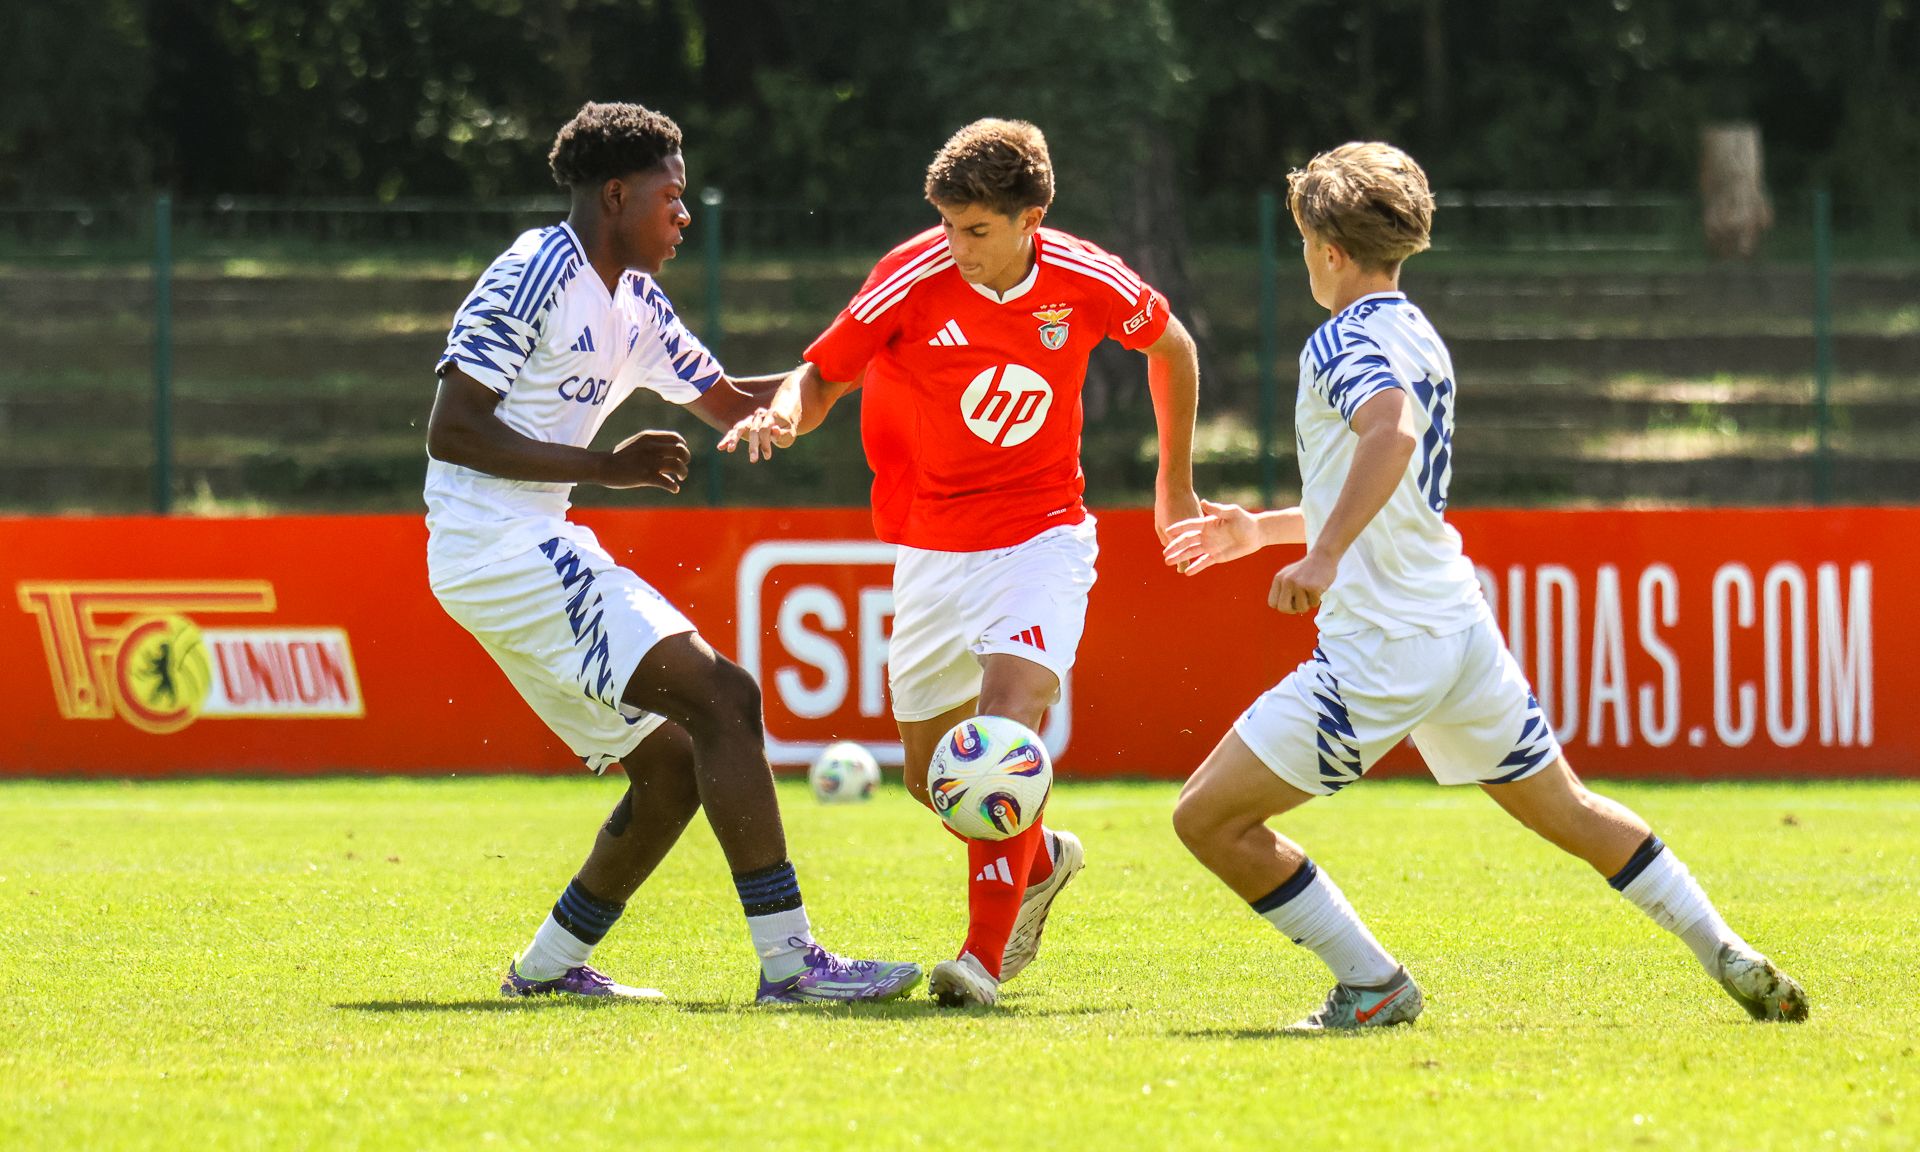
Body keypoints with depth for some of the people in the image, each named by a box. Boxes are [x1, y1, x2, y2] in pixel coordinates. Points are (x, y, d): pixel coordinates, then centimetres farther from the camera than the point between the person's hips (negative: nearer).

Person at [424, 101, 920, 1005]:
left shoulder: (634, 305, 17)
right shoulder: (536, 274, -12)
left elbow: (730, 404, 29)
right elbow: (452, 430, -18)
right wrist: (607, 468, -19)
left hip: (537, 551, 10)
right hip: (503, 547, -10)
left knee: (671, 766, 10)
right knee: (721, 698, -18)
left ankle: (549, 963, 21)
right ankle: (787, 959, -22)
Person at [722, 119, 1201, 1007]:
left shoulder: (1086, 283, -11)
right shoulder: (915, 280, -14)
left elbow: (1171, 345, 11)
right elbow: (823, 376, -4)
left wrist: (1176, 484, 17)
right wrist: (783, 412, -29)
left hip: (1041, 536, -2)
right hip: (933, 547, 2)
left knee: (1011, 706, -27)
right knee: (929, 774, 7)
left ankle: (987, 951, -26)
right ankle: (1040, 861, 40)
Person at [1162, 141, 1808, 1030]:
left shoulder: (1343, 342, -10)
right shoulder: (1422, 341, 18)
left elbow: (1392, 429, -33)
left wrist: (1324, 555, -39)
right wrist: (1260, 530, 36)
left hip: (1379, 649, -9)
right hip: (1461, 625, 9)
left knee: (1209, 818, -3)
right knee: (1566, 811, 21)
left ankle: (1372, 986, 0)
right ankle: (1733, 962, 18)